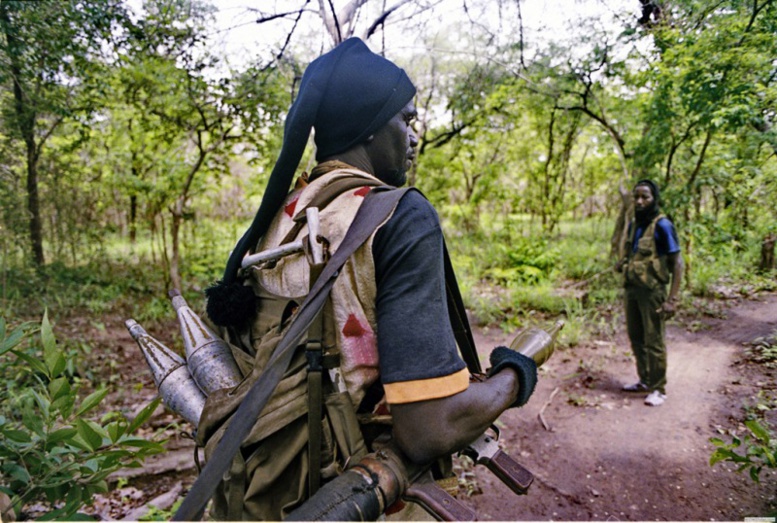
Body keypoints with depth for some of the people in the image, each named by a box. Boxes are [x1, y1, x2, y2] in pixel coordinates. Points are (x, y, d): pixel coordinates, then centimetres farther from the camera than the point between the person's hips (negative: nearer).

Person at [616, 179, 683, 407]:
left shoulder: (662, 226, -10)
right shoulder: (633, 225, 12)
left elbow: (677, 263, -11)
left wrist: (672, 299, -18)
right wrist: (623, 263, 2)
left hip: (651, 290, -7)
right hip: (631, 288, 7)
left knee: (653, 341, -1)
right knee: (636, 337, 13)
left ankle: (659, 389, 11)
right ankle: (645, 381, 28)